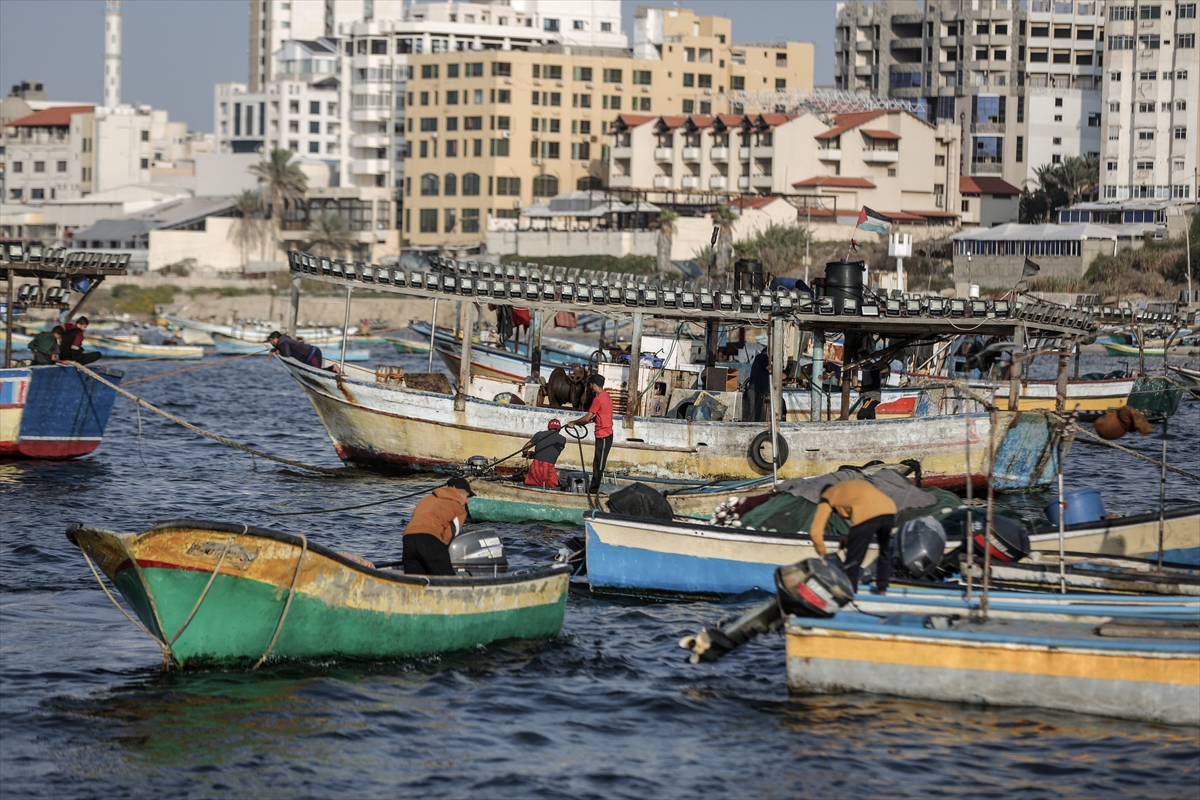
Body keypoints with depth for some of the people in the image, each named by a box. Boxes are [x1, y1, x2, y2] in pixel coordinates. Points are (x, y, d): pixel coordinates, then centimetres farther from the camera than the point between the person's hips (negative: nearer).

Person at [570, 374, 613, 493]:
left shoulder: (598, 399, -16)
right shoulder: (606, 396, 13)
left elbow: (587, 418, -14)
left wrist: (574, 422, -1)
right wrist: (584, 422, 14)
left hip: (603, 436, -9)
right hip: (607, 433, 9)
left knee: (599, 464, -6)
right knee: (597, 463, 13)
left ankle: (594, 488, -5)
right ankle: (593, 487, 17)